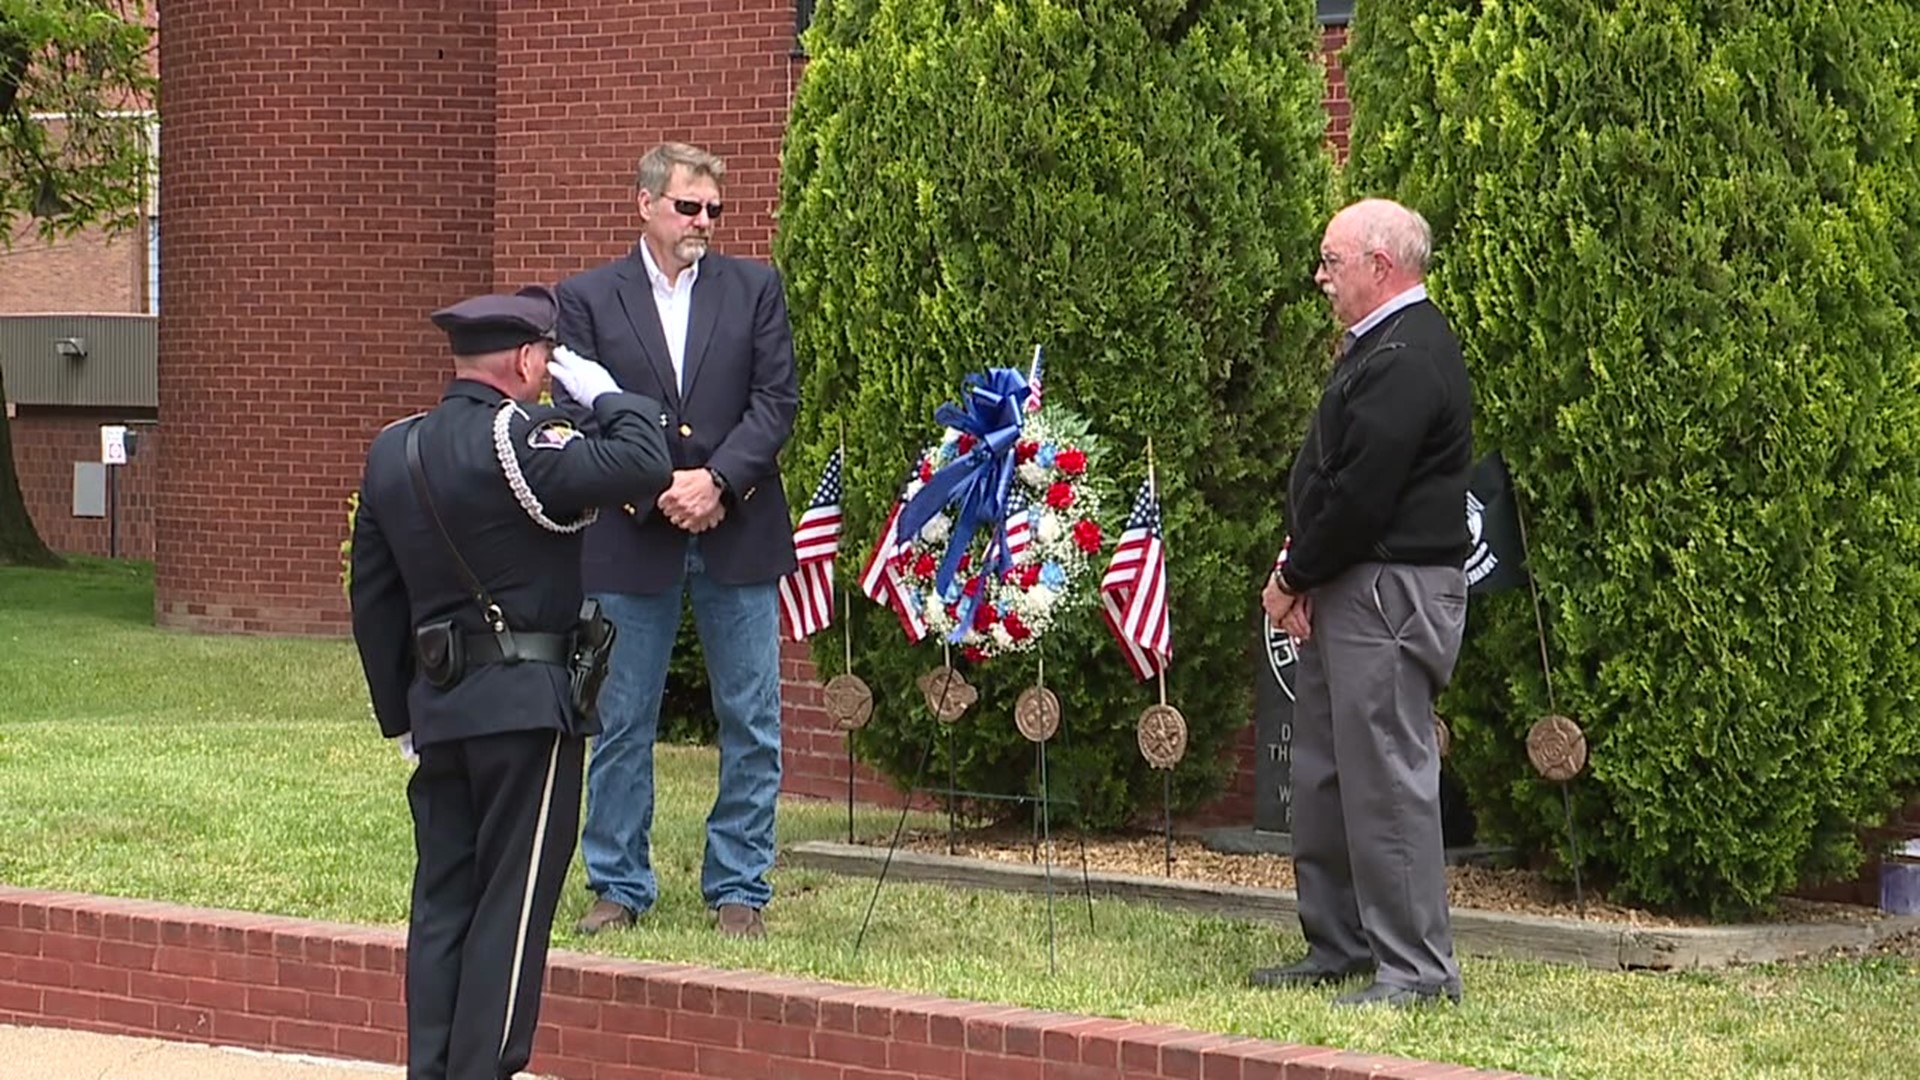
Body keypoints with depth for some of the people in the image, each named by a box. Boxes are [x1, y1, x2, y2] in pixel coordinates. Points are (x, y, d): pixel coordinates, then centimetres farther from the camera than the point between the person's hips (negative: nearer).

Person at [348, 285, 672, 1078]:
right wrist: (604, 394, -4)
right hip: (528, 705, -7)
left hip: (436, 707, 7)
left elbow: (373, 597, 14)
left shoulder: (392, 452, 10)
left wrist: (398, 712, 21)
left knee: (442, 896, 11)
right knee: (512, 902, -2)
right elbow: (643, 468, -23)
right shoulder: (516, 441, -14)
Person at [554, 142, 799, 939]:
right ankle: (618, 887, 14)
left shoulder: (755, 289, 7)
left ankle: (739, 889, 12)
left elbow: (776, 401, 1)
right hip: (630, 541, -1)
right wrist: (658, 491, -13)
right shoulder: (587, 299, 4)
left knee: (751, 724, 3)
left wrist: (718, 480, -13)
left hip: (738, 536, 1)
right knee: (621, 723, 4)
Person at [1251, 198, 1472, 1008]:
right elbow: (1332, 477, 17)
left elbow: (1361, 494, -22)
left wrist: (1295, 578, -10)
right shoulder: (1378, 348, 17)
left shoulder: (1408, 359, -18)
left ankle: (1416, 968, -6)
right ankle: (1337, 947, 24)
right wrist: (1300, 576, 4)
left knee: (1386, 777, -9)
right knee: (1324, 773, 15)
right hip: (1346, 592, 11)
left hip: (1390, 593, -11)